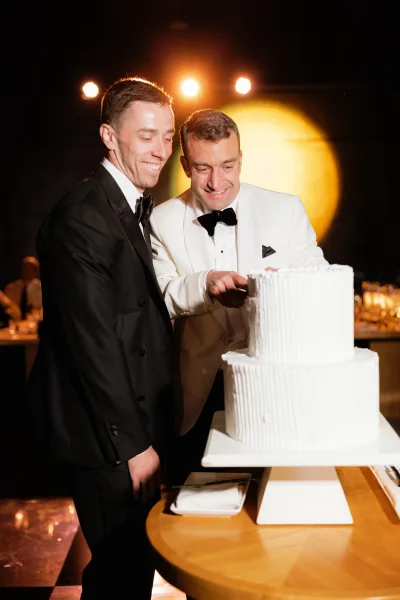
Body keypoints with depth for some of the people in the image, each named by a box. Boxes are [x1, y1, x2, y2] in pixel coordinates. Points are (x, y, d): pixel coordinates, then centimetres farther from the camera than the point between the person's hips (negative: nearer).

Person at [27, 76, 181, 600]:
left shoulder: (140, 209, 11)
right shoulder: (82, 216, -18)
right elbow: (93, 340, -21)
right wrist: (133, 444, -17)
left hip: (137, 423, 9)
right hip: (106, 436, -9)